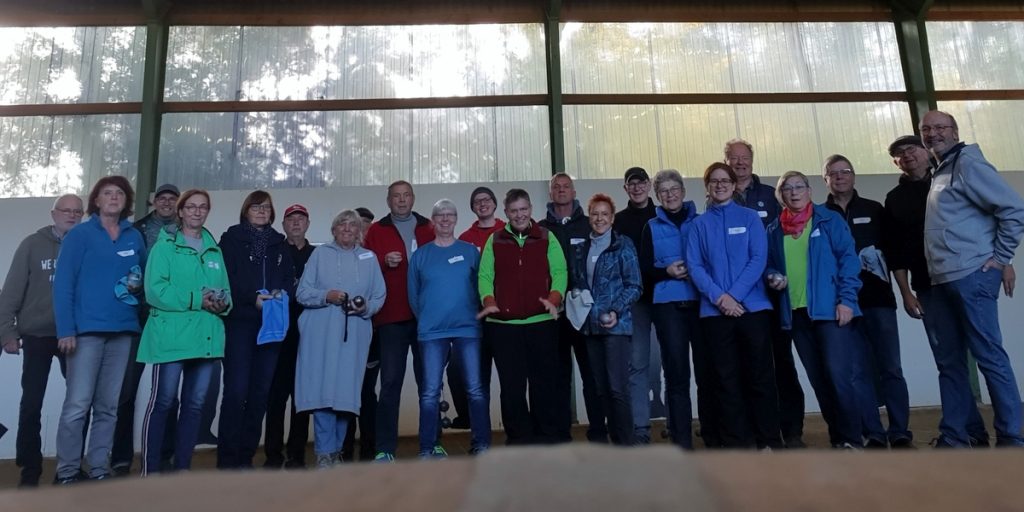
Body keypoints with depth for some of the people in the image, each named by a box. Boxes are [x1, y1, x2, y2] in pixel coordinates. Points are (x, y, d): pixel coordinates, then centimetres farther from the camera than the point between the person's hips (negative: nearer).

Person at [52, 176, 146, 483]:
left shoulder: (135, 237, 12)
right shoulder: (79, 235, 0)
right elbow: (62, 284, -5)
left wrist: (138, 284, 0)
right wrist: (65, 330, -13)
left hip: (123, 330, 4)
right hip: (87, 329, -4)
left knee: (108, 407, 7)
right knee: (77, 405, -6)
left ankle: (98, 470, 14)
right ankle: (67, 472, 5)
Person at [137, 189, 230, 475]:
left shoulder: (215, 250, 17)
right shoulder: (165, 246, 0)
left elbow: (225, 290, 16)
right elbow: (155, 290, -12)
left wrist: (223, 304, -7)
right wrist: (196, 300, -18)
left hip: (206, 336, 6)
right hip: (172, 335, -5)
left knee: (195, 403, 9)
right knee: (163, 402, -2)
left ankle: (183, 467, 20)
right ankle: (150, 470, 7)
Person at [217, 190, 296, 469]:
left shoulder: (280, 244, 17)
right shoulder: (232, 238, 6)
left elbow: (290, 279, 12)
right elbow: (225, 277, -4)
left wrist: (281, 295, -9)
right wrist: (253, 298, -16)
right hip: (239, 322, -4)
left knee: (260, 391, 3)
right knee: (236, 390, -9)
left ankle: (246, 456, 12)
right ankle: (227, 458, 0)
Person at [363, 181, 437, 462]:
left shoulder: (428, 229, 13)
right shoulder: (376, 230, 9)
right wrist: (384, 262, -17)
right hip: (391, 317, -1)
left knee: (428, 380, 8)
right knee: (390, 383, -1)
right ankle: (385, 449, 4)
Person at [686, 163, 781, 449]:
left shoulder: (750, 217, 6)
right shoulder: (700, 224, 8)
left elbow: (759, 259, -3)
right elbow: (695, 266, 0)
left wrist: (735, 295, -14)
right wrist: (719, 297, -14)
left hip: (752, 306, -1)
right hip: (715, 311, 1)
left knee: (760, 374, 2)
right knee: (726, 378, 4)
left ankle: (769, 440, 13)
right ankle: (736, 442, 13)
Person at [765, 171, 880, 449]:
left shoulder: (829, 220, 2)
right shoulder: (775, 230, 12)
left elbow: (848, 258, -4)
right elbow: (769, 265, 20)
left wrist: (846, 299, -13)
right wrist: (773, 278, -3)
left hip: (830, 308, -4)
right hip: (796, 312, 4)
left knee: (840, 373, -11)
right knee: (819, 379, 9)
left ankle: (852, 437, 1)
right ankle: (839, 436, 19)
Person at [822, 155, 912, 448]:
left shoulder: (874, 210, 12)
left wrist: (877, 260, -7)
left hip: (878, 298, 1)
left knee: (890, 368, -2)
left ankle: (900, 433, 5)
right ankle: (873, 435, 9)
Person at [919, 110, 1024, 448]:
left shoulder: (967, 163, -4)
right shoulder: (938, 174, 20)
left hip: (971, 277, -8)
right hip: (941, 282, 9)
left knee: (989, 356, -4)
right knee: (948, 360, 9)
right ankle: (953, 437, 16)